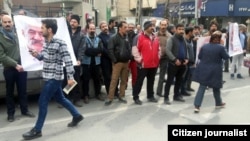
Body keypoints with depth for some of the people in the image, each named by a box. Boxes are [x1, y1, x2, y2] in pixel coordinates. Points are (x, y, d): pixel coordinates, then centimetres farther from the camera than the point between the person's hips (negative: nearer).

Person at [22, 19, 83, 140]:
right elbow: (44, 56, 18)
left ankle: (37, 130, 11)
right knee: (60, 98, 18)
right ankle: (77, 116, 35)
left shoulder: (60, 43, -18)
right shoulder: (46, 43, 7)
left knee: (42, 102, -3)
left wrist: (70, 77, -21)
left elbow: (68, 61, -20)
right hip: (49, 77, 9)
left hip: (55, 78, -9)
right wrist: (36, 55, -4)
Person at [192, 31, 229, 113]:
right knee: (216, 88, 16)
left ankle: (197, 106, -5)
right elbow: (226, 57, -1)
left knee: (201, 88, 3)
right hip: (215, 72, -3)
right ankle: (218, 103, 36)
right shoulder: (220, 47, -12)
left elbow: (199, 57, 9)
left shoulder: (204, 46, 0)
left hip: (203, 70, 3)